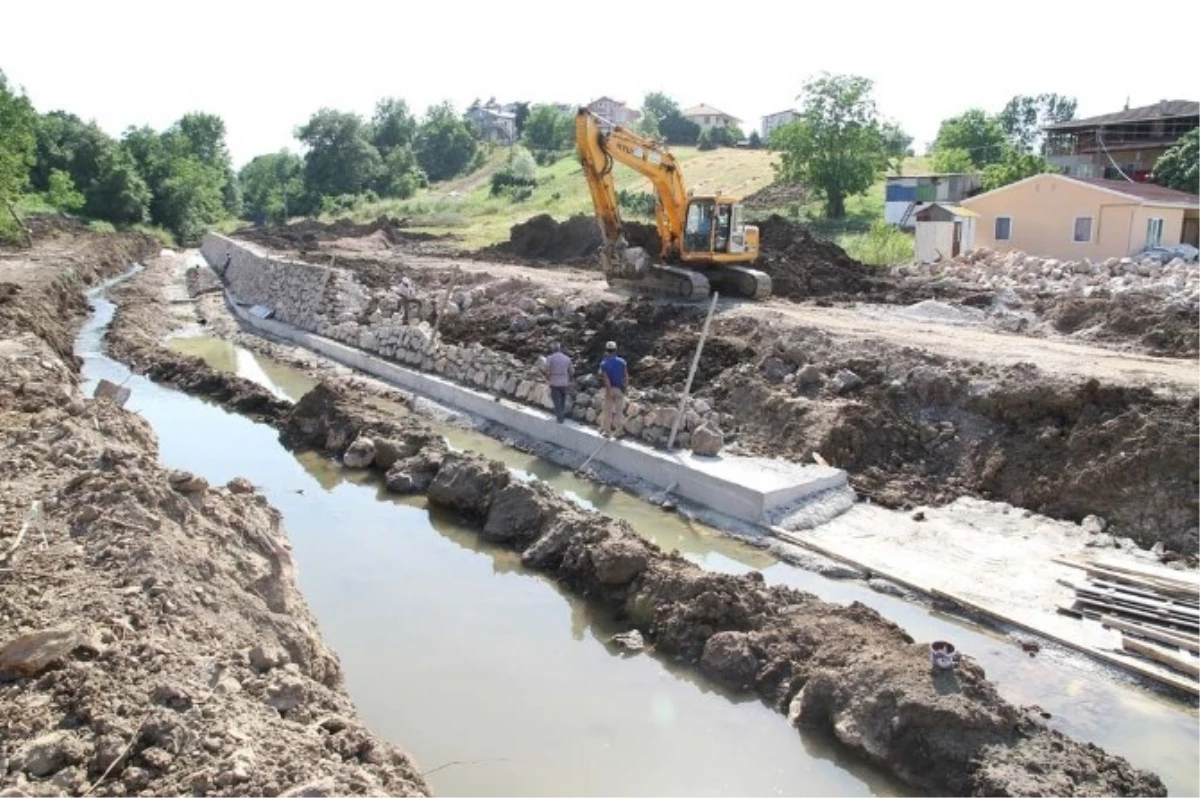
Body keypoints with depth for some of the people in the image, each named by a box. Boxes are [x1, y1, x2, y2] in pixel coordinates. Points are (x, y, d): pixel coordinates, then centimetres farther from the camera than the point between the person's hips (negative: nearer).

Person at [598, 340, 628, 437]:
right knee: (619, 411, 9)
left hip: (610, 389, -2)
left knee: (607, 411, 10)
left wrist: (609, 391, -18)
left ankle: (607, 431, 15)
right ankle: (618, 431, 11)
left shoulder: (604, 363, -9)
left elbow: (605, 378, -17)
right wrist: (626, 387, 4)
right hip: (620, 389, 2)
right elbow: (626, 376, -5)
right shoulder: (622, 361, -3)